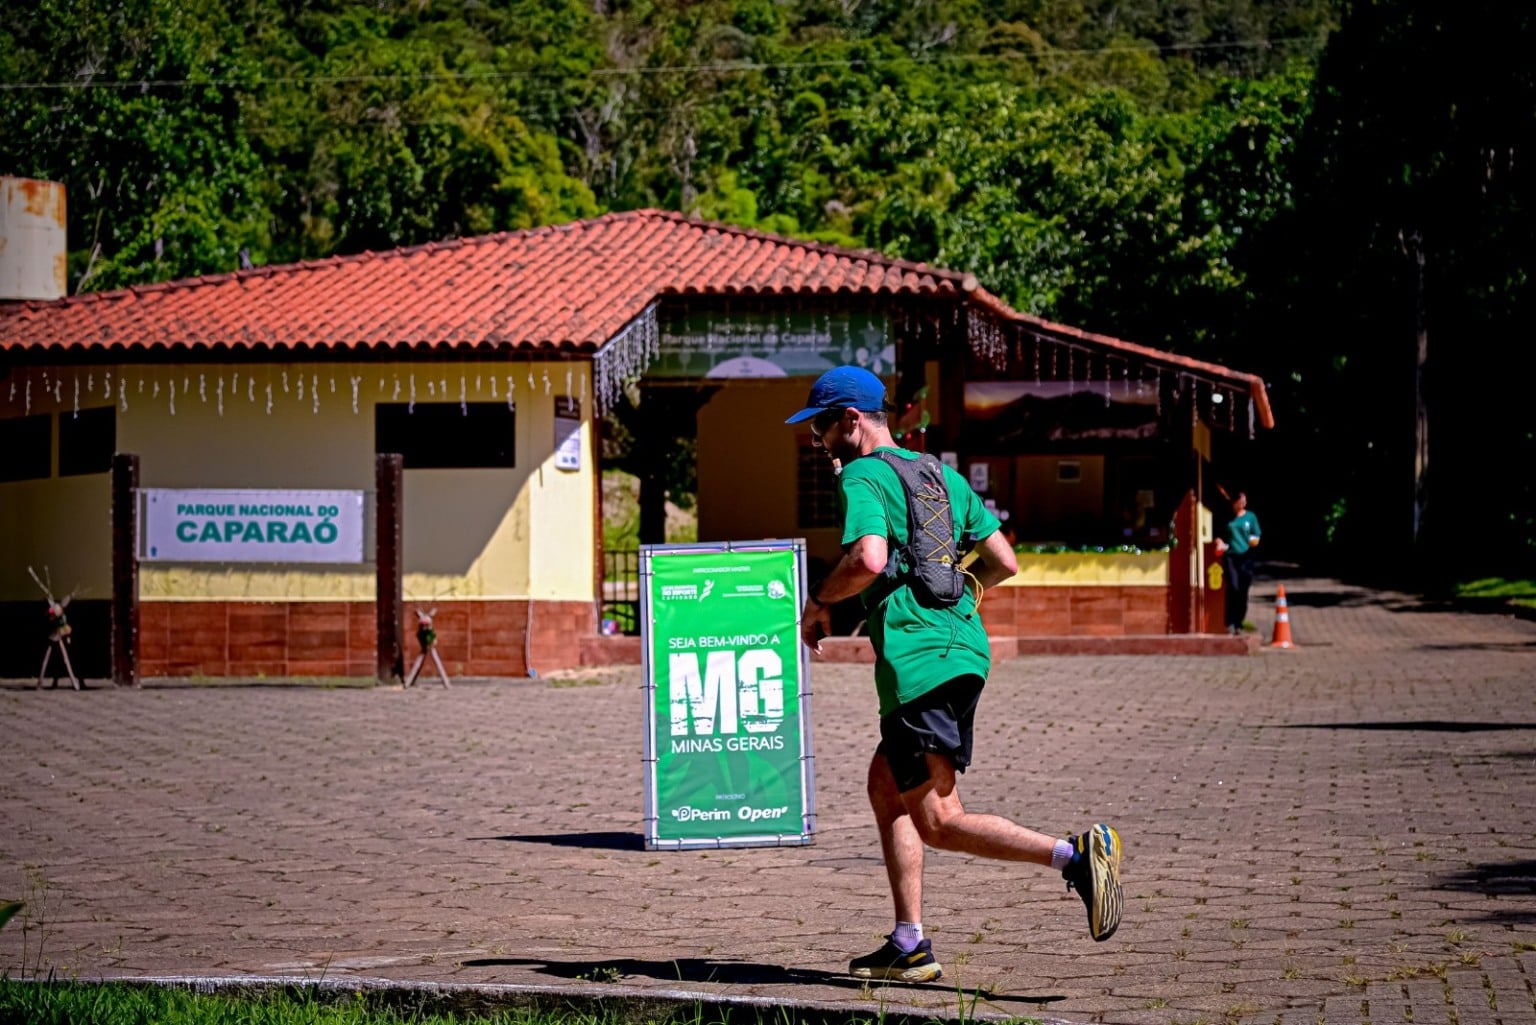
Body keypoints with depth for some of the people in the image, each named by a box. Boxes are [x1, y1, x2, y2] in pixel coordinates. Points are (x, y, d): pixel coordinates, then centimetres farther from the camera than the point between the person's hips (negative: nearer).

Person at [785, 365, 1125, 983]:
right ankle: (909, 947, 17)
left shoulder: (862, 477, -5)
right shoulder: (943, 474, 19)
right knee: (884, 788, 18)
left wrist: (819, 601, -5)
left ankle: (1073, 855, -26)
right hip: (964, 648, 9)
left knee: (938, 822, -8)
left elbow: (868, 560, -23)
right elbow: (1003, 562, 17)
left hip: (917, 662, -9)